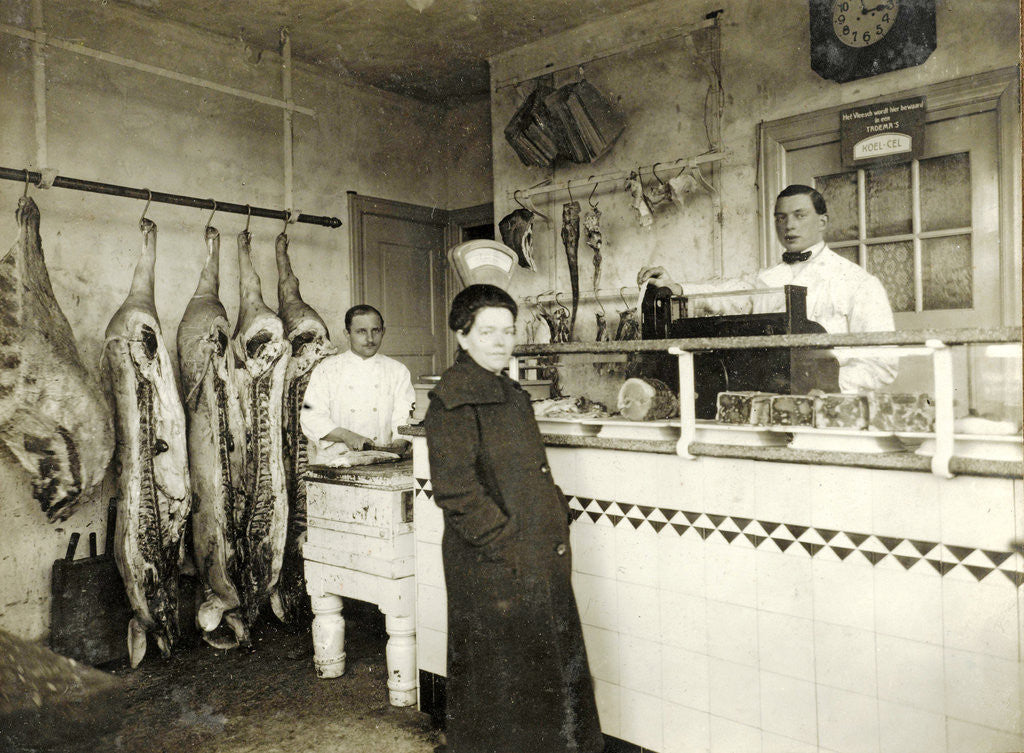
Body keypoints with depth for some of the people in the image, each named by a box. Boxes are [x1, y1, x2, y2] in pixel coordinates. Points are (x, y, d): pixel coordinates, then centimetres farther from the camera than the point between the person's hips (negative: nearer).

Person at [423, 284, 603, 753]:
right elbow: (455, 489, -21)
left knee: (553, 674, 20)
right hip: (493, 569, -9)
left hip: (539, 563, 9)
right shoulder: (454, 398, -14)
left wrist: (555, 530, 10)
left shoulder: (511, 394, 14)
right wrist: (511, 547, -19)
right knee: (499, 682, 6)